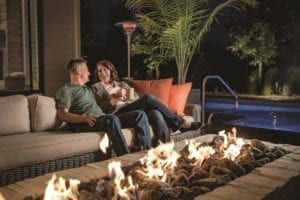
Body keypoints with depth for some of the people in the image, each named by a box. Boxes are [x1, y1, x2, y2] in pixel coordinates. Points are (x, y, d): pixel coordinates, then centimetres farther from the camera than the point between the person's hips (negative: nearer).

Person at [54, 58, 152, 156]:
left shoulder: (88, 88, 33)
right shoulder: (65, 90, 6)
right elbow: (62, 115, -7)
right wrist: (84, 118, -23)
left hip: (103, 118, 8)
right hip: (84, 124, -8)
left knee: (140, 114, -8)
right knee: (113, 119, -39)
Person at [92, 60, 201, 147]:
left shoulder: (121, 83, 29)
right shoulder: (96, 87, 16)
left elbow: (137, 97, 19)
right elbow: (101, 107, 2)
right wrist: (115, 97, -10)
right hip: (118, 114, -5)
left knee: (156, 113, -30)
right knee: (148, 98, -27)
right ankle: (181, 123, -23)